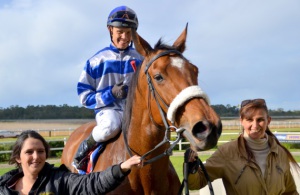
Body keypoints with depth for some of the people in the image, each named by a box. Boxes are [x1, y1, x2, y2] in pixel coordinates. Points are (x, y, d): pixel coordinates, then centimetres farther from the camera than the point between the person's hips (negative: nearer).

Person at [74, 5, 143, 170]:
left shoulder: (140, 60, 9)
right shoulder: (98, 60, 2)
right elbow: (84, 96, 0)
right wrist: (110, 94, -15)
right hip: (108, 109, -3)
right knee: (111, 125, -38)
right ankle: (82, 150, -9)